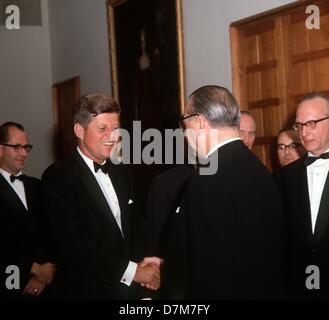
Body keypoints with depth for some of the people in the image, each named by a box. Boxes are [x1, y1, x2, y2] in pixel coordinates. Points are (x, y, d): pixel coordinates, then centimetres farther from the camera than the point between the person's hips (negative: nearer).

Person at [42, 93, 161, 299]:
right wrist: (132, 271, -19)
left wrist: (141, 263, -5)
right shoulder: (58, 176, -12)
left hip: (132, 289, 6)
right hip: (89, 290, -6)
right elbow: (73, 244, -19)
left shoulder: (121, 173, 9)